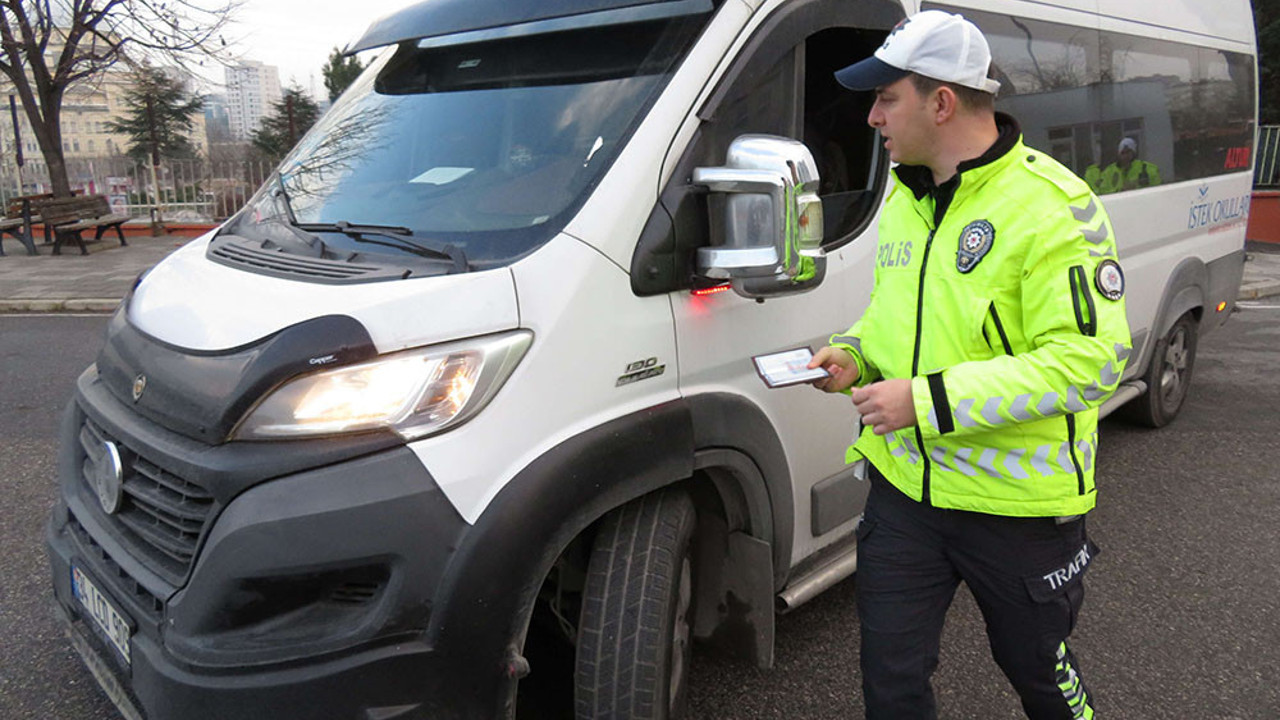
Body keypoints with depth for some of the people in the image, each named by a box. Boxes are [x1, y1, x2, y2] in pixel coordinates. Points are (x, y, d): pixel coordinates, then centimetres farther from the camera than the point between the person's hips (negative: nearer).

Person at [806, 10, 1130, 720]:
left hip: (1018, 503, -5)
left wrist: (929, 399, -27)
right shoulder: (904, 196, 6)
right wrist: (854, 353, -3)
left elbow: (1090, 358, -24)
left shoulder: (1052, 204, -18)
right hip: (903, 488, 6)